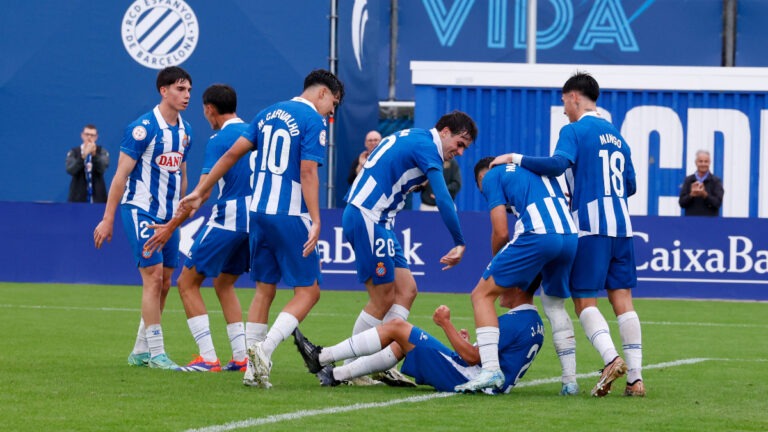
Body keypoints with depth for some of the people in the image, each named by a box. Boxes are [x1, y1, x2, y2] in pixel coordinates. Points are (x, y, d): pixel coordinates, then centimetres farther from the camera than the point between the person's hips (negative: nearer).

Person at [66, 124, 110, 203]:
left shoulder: (101, 152, 4)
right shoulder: (74, 152, 4)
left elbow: (102, 168, -14)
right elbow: (70, 170, -13)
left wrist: (94, 154, -30)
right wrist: (83, 156, -26)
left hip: (97, 198, 0)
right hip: (78, 198, 0)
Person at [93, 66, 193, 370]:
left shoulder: (185, 131, 9)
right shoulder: (143, 128, -13)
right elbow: (121, 174, -12)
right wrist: (108, 219, -13)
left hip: (168, 216, 7)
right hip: (140, 210, -7)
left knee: (164, 283, 7)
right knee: (153, 277, -12)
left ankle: (140, 351, 16)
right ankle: (156, 353, -8)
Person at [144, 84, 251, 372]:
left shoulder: (219, 141, -11)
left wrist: (171, 227, -10)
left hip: (226, 223, -8)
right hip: (253, 222, 8)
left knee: (188, 283, 3)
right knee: (224, 284, 22)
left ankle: (208, 359, -5)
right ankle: (241, 357, 14)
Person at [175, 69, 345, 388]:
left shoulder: (269, 114, 13)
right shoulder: (313, 122, -7)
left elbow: (232, 154, 14)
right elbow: (308, 173, -17)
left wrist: (200, 192, 19)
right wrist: (316, 221, -21)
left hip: (259, 213, 7)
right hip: (291, 216, -7)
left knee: (264, 290, 14)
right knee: (308, 292, 0)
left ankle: (252, 368, 10)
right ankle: (265, 349, -19)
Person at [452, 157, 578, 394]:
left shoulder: (491, 176, 14)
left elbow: (501, 233, 4)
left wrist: (496, 260, 24)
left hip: (536, 236, -6)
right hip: (570, 236, 6)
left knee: (482, 295, 4)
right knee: (555, 305, 26)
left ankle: (491, 368, -10)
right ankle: (570, 380, 20)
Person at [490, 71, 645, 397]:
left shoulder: (575, 130, -3)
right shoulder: (616, 136, 19)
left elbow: (559, 163, -21)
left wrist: (516, 159, -9)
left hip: (591, 226, -6)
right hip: (621, 225, 6)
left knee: (584, 299, -1)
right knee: (622, 299, 4)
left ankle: (611, 358, -21)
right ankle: (635, 377, -2)